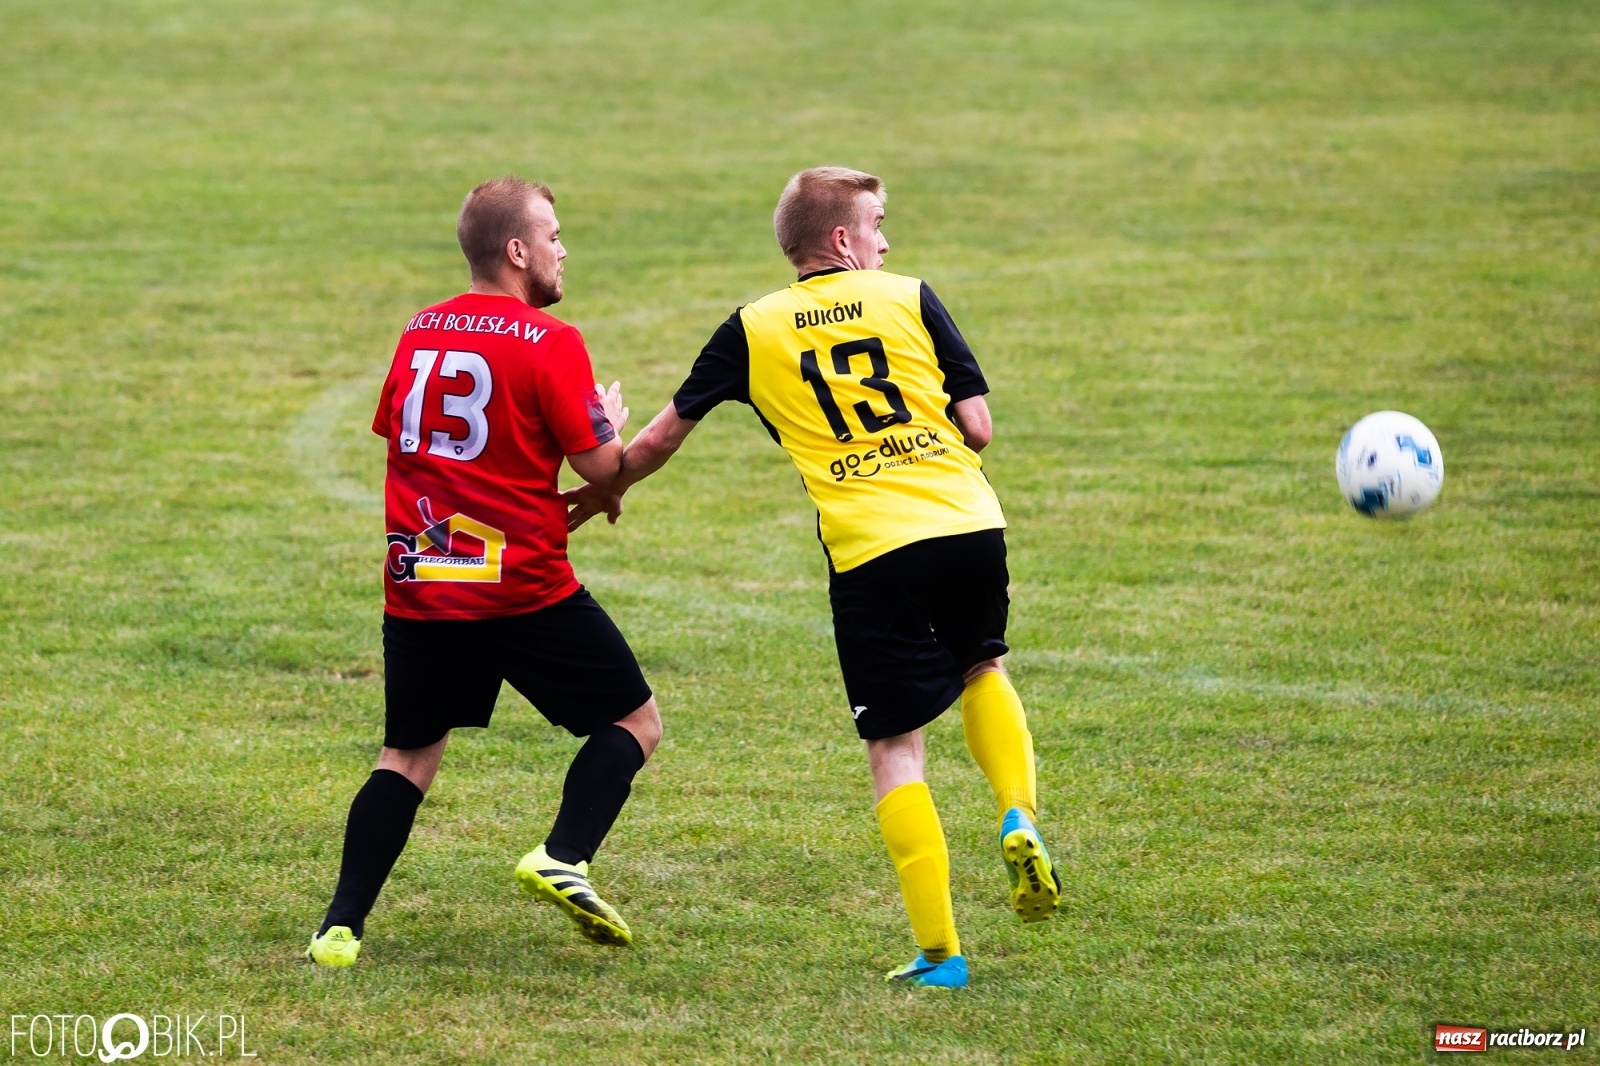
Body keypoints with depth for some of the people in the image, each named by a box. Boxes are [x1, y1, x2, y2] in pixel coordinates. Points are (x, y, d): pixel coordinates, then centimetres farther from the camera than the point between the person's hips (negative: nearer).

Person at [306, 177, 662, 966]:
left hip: (416, 588, 5)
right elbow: (601, 464, -10)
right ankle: (563, 857, -9)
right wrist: (613, 426, 14)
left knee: (408, 754, 16)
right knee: (633, 721, 10)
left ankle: (341, 926, 4)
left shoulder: (419, 333, 9)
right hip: (524, 588, -5)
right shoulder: (548, 343, -10)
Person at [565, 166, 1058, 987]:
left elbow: (664, 435, 18)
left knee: (894, 747, 5)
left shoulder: (752, 330, 11)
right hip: (969, 522, 1)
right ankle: (1019, 819, 6)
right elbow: (978, 426, 4)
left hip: (870, 551, -1)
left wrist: (603, 491, 37)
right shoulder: (908, 299, 9)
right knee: (981, 670, 29)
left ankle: (939, 952, 1)